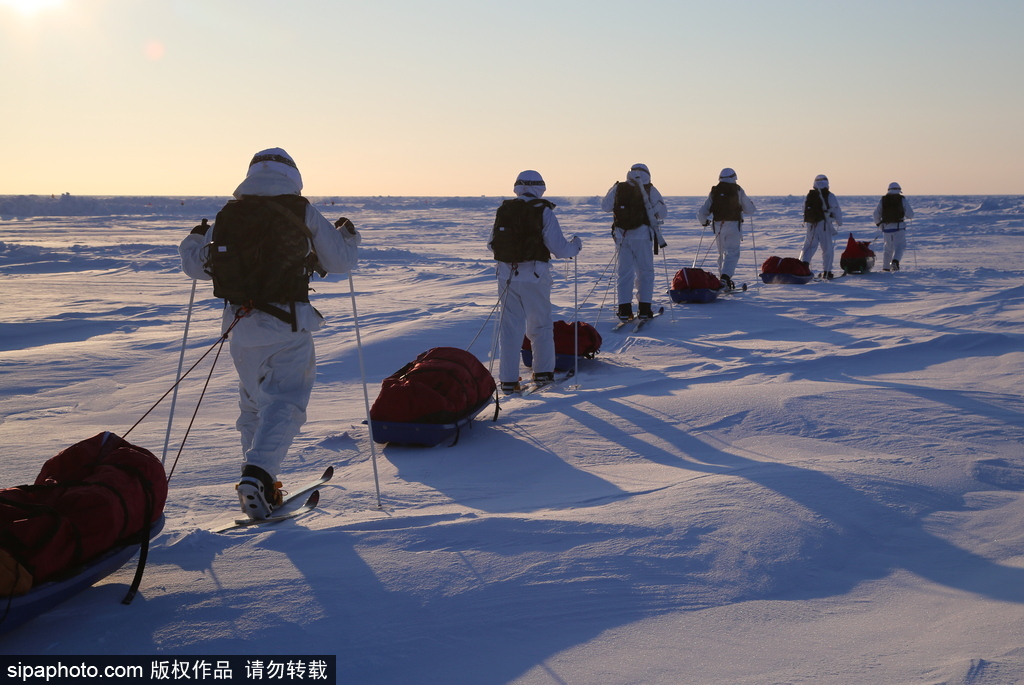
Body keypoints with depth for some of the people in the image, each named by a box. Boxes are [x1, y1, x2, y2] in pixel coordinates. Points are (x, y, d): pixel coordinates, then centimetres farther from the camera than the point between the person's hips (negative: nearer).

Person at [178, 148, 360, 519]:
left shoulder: (226, 216, 6)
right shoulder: (303, 214, 0)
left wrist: (194, 240, 34)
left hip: (240, 325, 4)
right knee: (284, 402, -2)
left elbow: (195, 265, 12)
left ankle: (258, 478, 24)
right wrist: (347, 234, 28)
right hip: (288, 325, -4)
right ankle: (257, 473, -21)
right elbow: (340, 260, 6)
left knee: (253, 402, 19)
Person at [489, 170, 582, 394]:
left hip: (507, 275, 3)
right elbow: (560, 248, -10)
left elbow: (491, 244, 10)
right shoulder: (543, 211, -7)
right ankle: (543, 372, 18)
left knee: (510, 326, 8)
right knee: (540, 325, 15)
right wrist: (576, 245, 11)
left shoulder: (503, 210, 4)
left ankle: (508, 380, 6)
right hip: (534, 276, -3)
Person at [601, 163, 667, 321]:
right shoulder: (650, 190, -1)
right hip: (642, 236, -2)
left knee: (624, 273, 9)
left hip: (621, 235, 2)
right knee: (645, 272, 8)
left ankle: (624, 310, 4)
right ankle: (644, 309, 5)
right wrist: (655, 217, 21)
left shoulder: (618, 188, 4)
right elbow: (662, 213, -1)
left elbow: (605, 206, 10)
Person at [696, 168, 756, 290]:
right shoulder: (738, 190, 1)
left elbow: (702, 213, 3)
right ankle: (725, 278, -23)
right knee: (732, 253, -3)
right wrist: (751, 209, 29)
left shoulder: (714, 192, 7)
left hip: (718, 226, 3)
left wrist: (704, 222, 23)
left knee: (722, 253, 17)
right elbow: (750, 211, 5)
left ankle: (723, 279, 20)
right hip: (733, 225, -3)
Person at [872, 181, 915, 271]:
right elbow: (910, 215, -2)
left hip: (886, 227, 3)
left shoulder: (883, 200, 7)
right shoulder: (902, 199, 0)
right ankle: (895, 261, -26)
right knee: (900, 246, 0)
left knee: (888, 247, 15)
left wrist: (879, 224, 19)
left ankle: (885, 267, 16)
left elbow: (876, 214, 4)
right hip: (899, 226, -3)